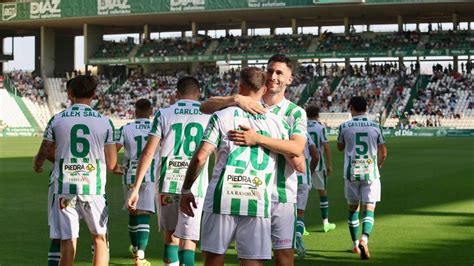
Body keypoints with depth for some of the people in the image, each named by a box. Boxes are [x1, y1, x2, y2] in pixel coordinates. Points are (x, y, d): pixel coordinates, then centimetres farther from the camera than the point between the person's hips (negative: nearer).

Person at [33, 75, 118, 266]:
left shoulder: (57, 120, 0)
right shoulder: (104, 122, -1)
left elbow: (43, 155, 7)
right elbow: (111, 164, 0)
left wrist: (37, 166, 30)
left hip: (64, 188, 1)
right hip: (93, 188, 0)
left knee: (68, 243, 3)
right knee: (99, 239, 13)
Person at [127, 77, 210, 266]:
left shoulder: (164, 114, 5)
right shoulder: (209, 115, 6)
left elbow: (148, 152, 0)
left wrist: (136, 188, 1)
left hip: (167, 182, 1)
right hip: (195, 185, -1)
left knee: (170, 235, 19)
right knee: (187, 242, -2)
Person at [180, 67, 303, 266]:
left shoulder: (221, 117, 2)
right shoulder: (277, 122, 8)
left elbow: (200, 158, -4)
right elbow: (297, 162, 10)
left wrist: (186, 190, 7)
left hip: (222, 198, -1)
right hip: (259, 202, 1)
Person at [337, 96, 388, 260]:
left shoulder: (345, 126, -3)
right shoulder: (375, 127, 0)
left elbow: (340, 147, 13)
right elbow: (383, 153, 7)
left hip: (351, 173, 1)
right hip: (371, 172, 0)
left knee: (353, 208, 15)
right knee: (369, 209, -1)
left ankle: (355, 244, 23)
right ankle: (364, 240, -24)